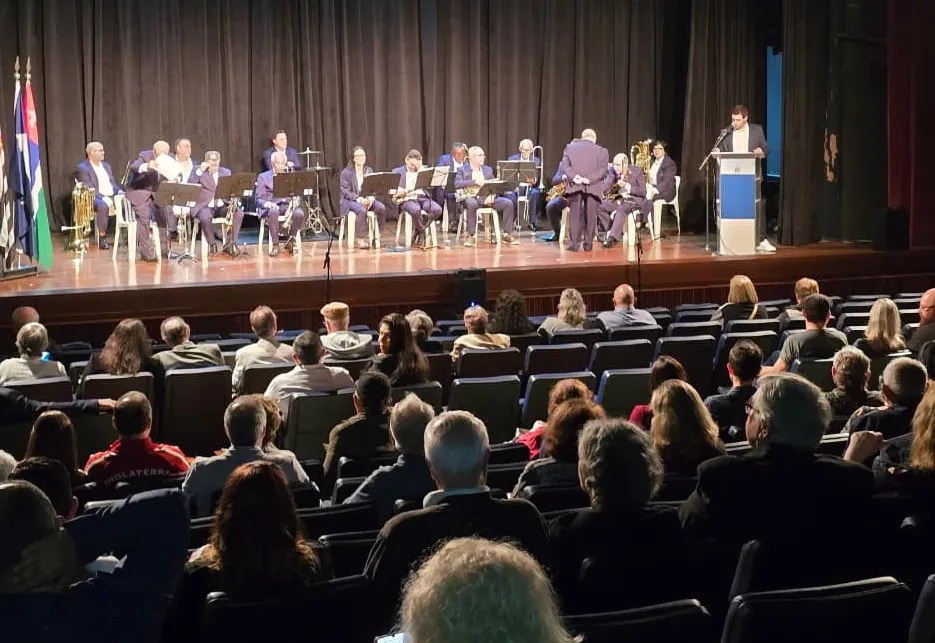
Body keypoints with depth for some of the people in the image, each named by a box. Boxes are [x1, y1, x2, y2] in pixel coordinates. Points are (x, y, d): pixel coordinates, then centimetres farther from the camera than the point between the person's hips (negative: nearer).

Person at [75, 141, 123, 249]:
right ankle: (102, 237, -32)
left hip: (112, 196, 7)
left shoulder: (105, 165, 20)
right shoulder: (82, 168, -4)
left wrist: (119, 191, -2)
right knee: (102, 205, -39)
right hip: (95, 198, -7)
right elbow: (89, 189, -13)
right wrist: (103, 198, -24)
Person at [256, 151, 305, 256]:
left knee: (299, 213, -32)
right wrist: (267, 203, -22)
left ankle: (291, 241, -12)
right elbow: (260, 198, 2)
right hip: (271, 206, -2)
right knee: (273, 212, -40)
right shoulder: (263, 177, 10)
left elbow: (297, 195, 12)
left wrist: (295, 201, -14)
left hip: (288, 205, 2)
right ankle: (275, 245, -32)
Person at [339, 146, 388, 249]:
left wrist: (371, 197, -13)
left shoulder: (369, 170, 14)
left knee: (382, 208, -25)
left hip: (367, 199, 5)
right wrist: (358, 199, -24)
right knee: (362, 210, -38)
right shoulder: (346, 172, -1)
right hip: (351, 200, -5)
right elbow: (345, 191, -8)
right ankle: (360, 239, -30)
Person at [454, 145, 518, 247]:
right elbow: (457, 184, -8)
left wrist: (492, 195, -8)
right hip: (471, 197, -4)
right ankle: (469, 235, -32)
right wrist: (474, 182, -17)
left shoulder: (488, 169, 21)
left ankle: (505, 234, -11)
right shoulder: (463, 169, 8)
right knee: (472, 203, -41)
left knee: (508, 203, -17)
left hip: (486, 198, 4)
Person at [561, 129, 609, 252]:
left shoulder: (570, 147, 12)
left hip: (574, 186, 0)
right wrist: (589, 180, -11)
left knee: (575, 214, 3)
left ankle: (574, 243, -4)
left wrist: (573, 177, -11)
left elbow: (565, 164, 0)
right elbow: (602, 170, -4)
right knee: (590, 215, 6)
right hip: (592, 188, 0)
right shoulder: (601, 151, 8)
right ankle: (588, 244, 7)